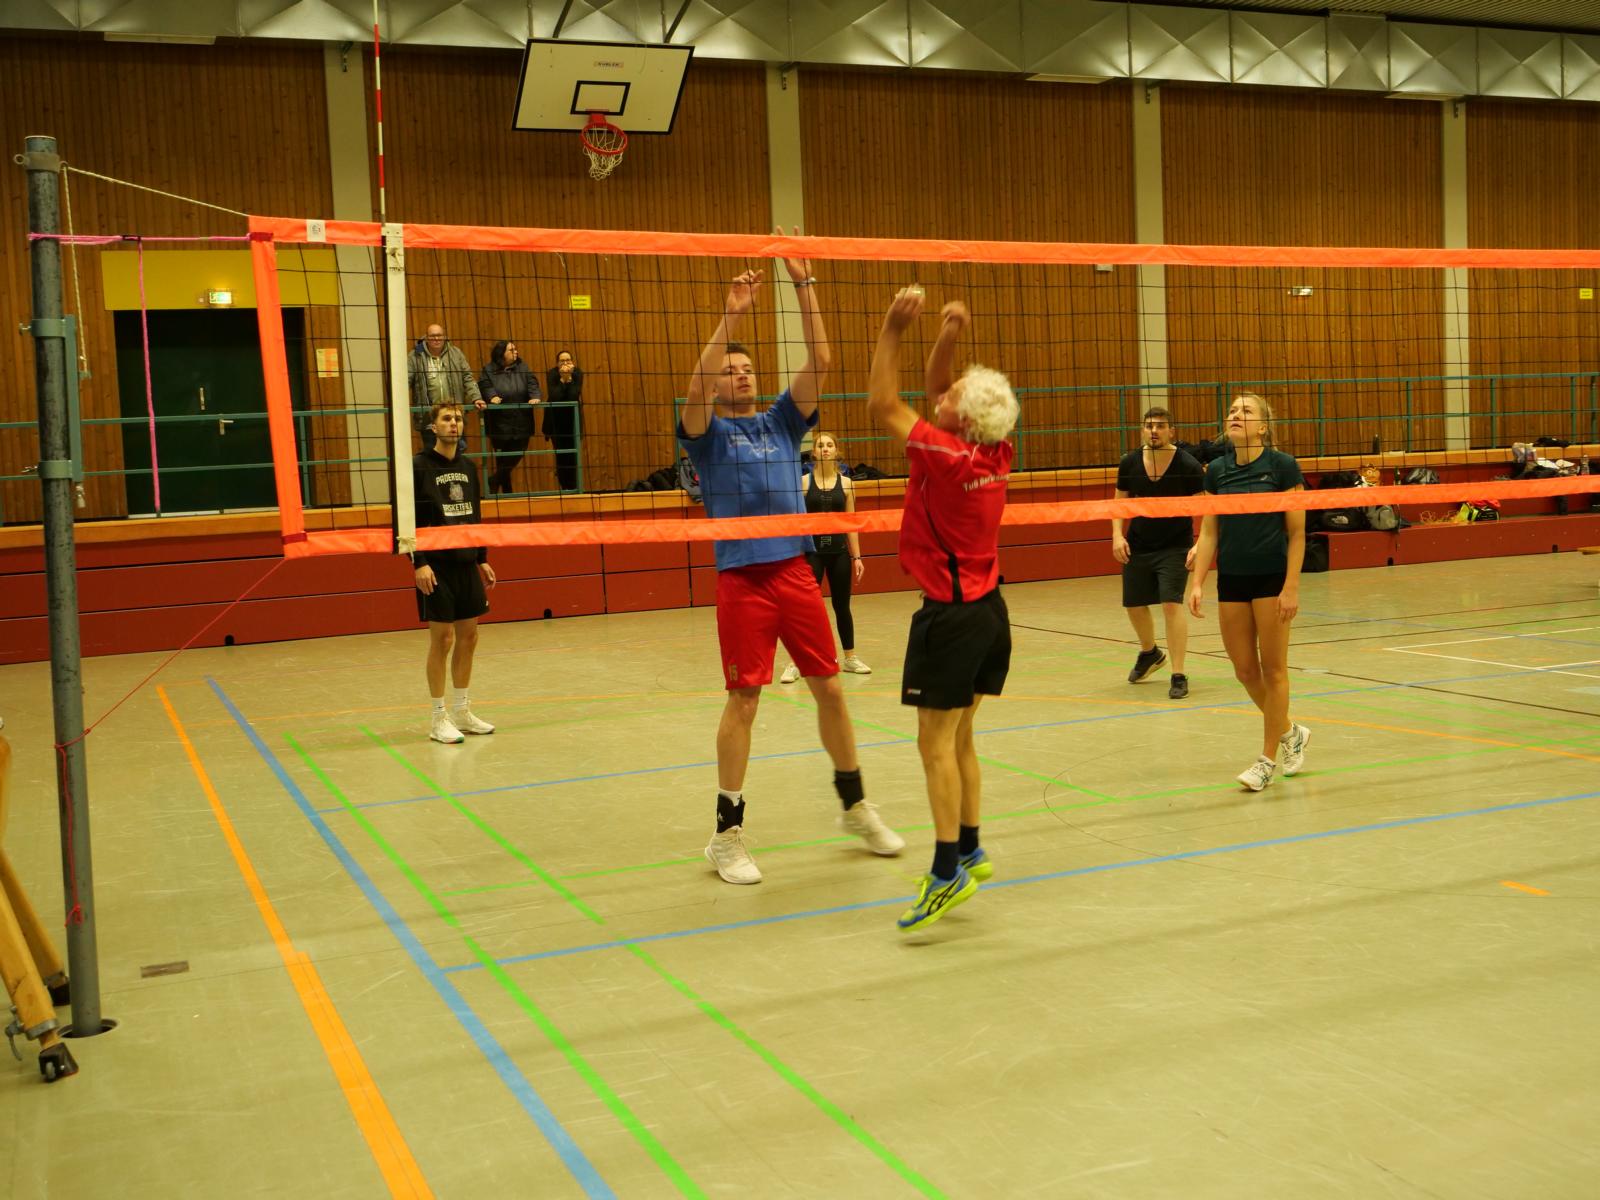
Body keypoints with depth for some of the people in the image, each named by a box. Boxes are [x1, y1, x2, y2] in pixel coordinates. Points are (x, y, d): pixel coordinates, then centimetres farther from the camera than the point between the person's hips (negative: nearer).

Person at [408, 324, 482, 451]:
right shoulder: (416, 356, 0)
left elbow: (468, 378, 8)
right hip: (429, 420, -2)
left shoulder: (455, 353, 9)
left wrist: (476, 398, -5)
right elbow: (405, 381, -5)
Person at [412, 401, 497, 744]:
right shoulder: (419, 467, -7)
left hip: (467, 564, 6)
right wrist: (419, 563, -17)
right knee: (442, 638, -3)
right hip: (436, 565, -6)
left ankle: (461, 710, 20)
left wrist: (482, 558, 15)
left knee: (468, 636, 8)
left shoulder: (468, 467, 12)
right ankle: (439, 718, 6)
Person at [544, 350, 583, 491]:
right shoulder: (552, 374, -10)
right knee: (560, 454, -3)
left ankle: (572, 486, 0)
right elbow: (553, 396, -23)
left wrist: (569, 378, -24)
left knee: (572, 453, -5)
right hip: (555, 420, -1)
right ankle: (564, 486, 3)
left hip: (572, 419, 1)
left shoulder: (577, 374, -7)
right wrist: (562, 379, -23)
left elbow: (574, 396, -20)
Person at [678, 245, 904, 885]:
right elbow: (696, 386, -19)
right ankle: (727, 833, 9)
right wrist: (732, 314, -24)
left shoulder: (782, 421, 12)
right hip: (741, 578, -4)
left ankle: (855, 807, 25)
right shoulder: (707, 431, 2)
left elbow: (819, 361, 1)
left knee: (830, 687, 8)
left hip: (796, 572, 4)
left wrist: (803, 285, -6)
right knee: (743, 700, -2)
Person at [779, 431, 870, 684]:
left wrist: (857, 556, 3)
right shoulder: (804, 482, -2)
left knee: (842, 606, 11)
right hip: (812, 551, -2)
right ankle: (796, 663, 0)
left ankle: (849, 658, 23)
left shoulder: (845, 483, 4)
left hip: (839, 551, 2)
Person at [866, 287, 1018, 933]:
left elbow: (882, 404, -13)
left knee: (937, 743, -5)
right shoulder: (995, 455, 3)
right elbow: (932, 393, 16)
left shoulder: (947, 456, -19)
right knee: (959, 739, 16)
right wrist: (946, 339, 2)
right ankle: (970, 852, 23)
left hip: (951, 613, -8)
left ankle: (947, 872, -4)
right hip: (988, 608, 9)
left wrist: (893, 330, -10)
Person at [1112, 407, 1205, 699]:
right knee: (1134, 606, 14)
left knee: (1172, 604, -17)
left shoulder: (1189, 467, -15)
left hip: (1175, 547, -4)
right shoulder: (1129, 463, -5)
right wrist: (1117, 535, -5)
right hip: (1137, 547, 4)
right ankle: (1150, 653, 44)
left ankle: (1178, 675, -9)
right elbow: (1120, 501, 8)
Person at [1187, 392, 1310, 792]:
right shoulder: (1216, 471, 5)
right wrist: (1198, 583, -1)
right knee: (1245, 670, 7)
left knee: (1272, 668, 2)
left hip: (1272, 578, -5)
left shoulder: (1282, 466, -8)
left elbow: (1297, 533, -8)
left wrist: (1292, 586, -13)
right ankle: (1290, 732, 31)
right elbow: (1208, 533, 7)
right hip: (1231, 580, 5)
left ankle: (1269, 759, 12)